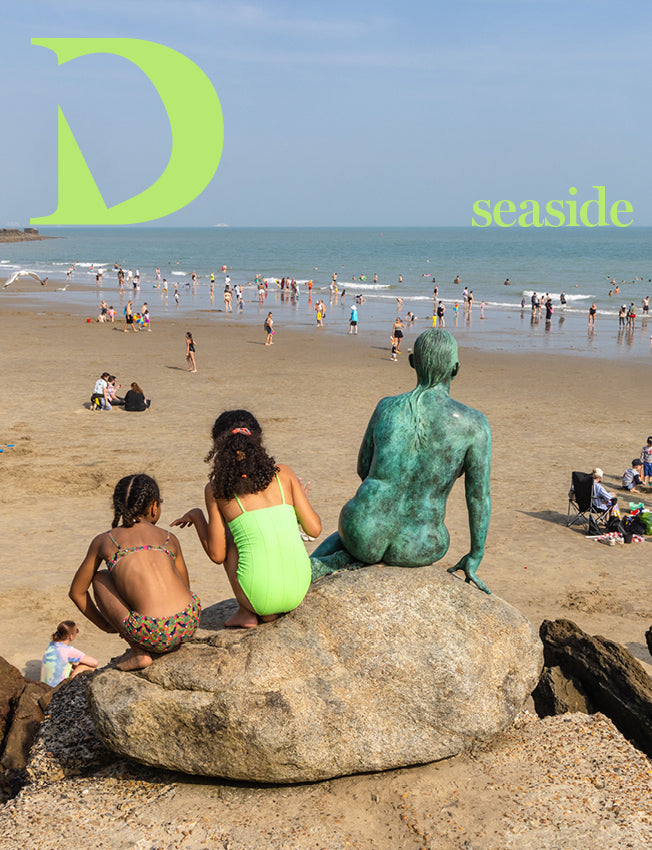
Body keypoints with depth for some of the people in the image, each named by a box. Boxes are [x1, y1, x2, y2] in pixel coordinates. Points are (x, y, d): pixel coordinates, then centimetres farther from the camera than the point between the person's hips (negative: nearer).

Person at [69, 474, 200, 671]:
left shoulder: (103, 541, 14)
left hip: (151, 635, -4)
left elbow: (76, 592, 24)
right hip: (189, 623, 4)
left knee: (100, 578, 21)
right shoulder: (169, 539, 18)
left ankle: (139, 651, 10)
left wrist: (105, 625, 35)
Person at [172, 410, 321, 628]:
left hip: (259, 596, -3)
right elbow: (314, 529, 4)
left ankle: (246, 612, 18)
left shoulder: (216, 489, 0)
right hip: (298, 591, 3)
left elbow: (217, 555, 4)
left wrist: (196, 515, 21)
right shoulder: (282, 473, 5)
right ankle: (270, 612, 19)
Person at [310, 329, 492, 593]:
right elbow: (479, 497, -4)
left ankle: (318, 565, 11)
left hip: (367, 530, 3)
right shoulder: (474, 424, -9)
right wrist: (475, 557, 7)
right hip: (416, 550, -3)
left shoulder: (387, 407, 0)